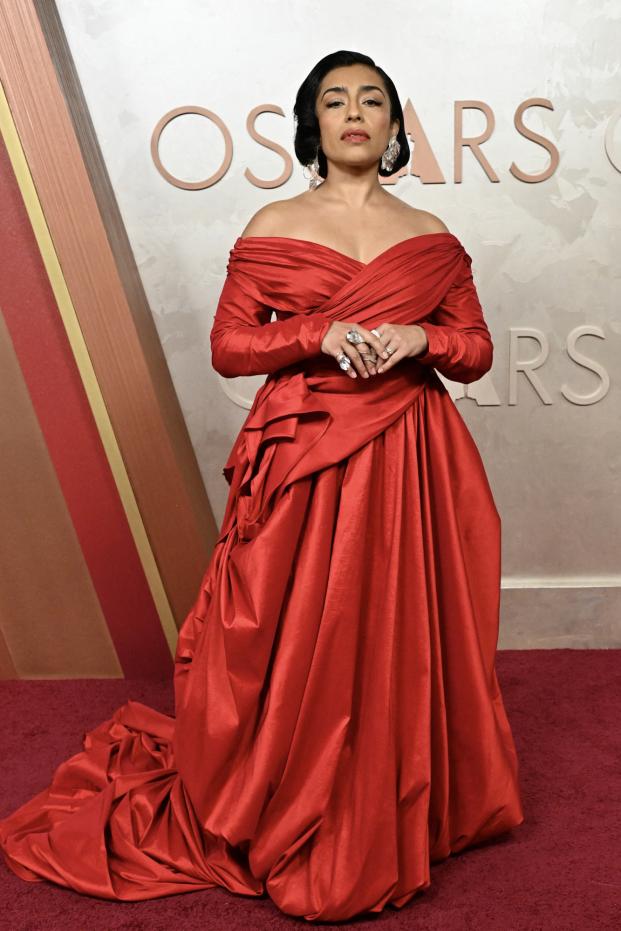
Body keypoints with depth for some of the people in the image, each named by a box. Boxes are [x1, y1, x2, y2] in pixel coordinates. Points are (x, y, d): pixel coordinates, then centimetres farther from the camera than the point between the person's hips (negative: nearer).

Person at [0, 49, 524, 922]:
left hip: (408, 460, 2)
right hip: (301, 456, -2)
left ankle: (405, 810, 31)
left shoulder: (430, 237, 9)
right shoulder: (273, 227, 4)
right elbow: (227, 346, 0)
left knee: (398, 636, 8)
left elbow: (476, 351, 10)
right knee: (297, 640, 3)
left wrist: (419, 337, -11)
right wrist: (319, 333, -15)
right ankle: (292, 822, 25)